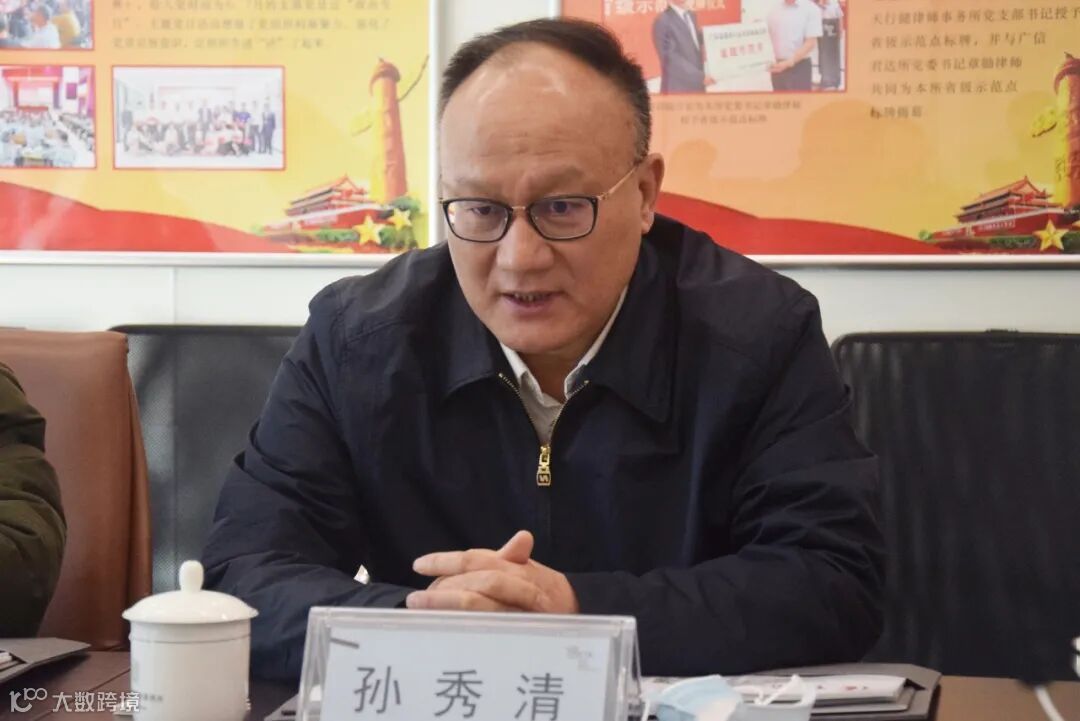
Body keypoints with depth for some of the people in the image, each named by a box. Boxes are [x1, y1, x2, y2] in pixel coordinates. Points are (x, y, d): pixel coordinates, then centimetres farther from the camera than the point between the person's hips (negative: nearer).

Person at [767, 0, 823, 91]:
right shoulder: (775, 9, 4)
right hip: (778, 68, 5)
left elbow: (811, 43, -14)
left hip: (800, 67, -5)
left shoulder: (811, 9, -10)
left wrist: (788, 63, -20)